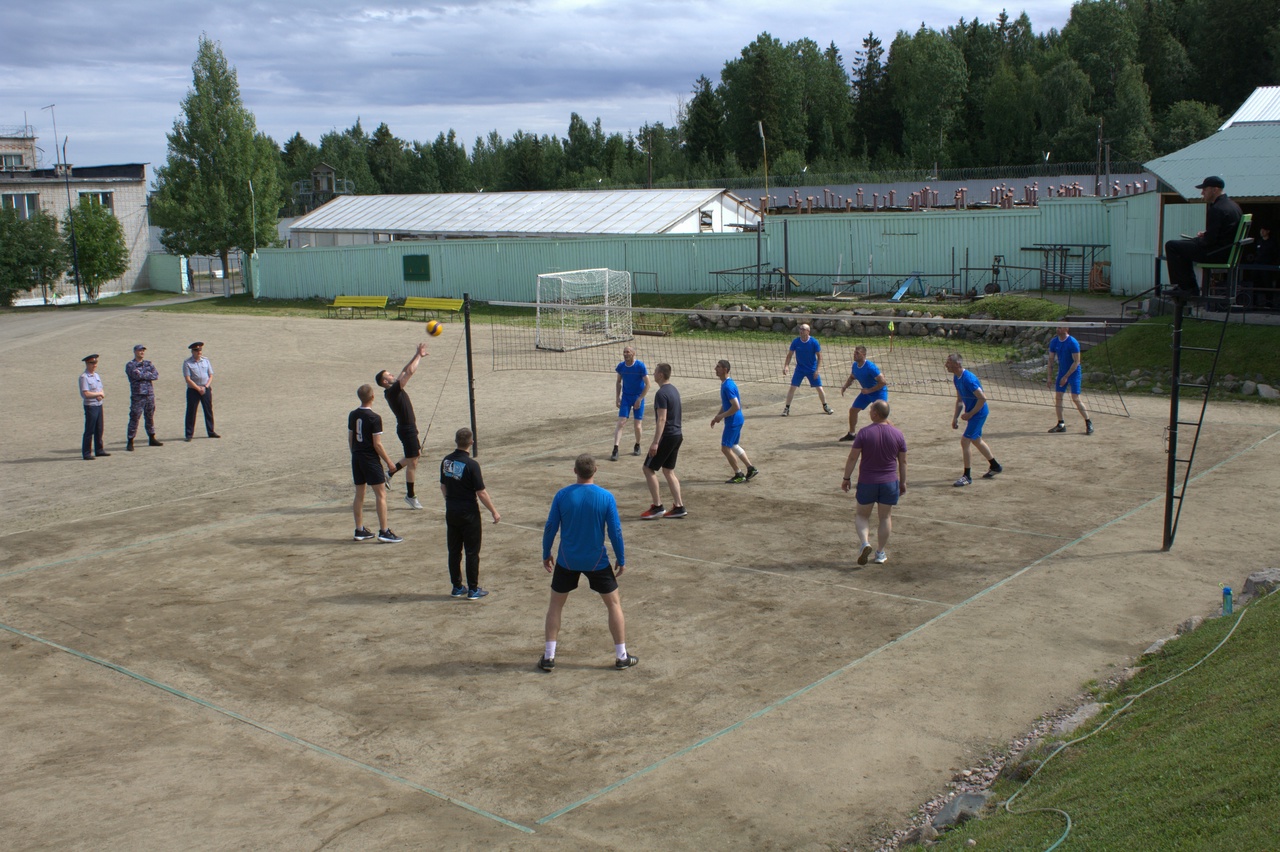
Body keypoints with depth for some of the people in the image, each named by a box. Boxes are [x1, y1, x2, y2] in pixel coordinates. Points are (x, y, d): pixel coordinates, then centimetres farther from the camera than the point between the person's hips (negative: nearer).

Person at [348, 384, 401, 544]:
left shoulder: (352, 415, 5)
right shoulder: (374, 418, -15)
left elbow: (350, 439, 11)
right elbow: (377, 444, -15)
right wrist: (388, 461, -7)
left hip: (356, 458, 7)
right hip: (371, 459, -7)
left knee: (359, 494, 13)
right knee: (380, 494, -2)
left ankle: (359, 530, 18)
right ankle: (384, 532, -5)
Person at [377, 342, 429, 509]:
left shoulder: (395, 388, 6)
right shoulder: (392, 391, -19)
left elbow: (405, 371, 16)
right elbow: (410, 372, -25)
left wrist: (418, 356, 10)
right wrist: (419, 356, -16)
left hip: (409, 427, 10)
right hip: (406, 428, -10)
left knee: (414, 455, 23)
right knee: (412, 462, -3)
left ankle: (390, 474, 30)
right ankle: (410, 496, 6)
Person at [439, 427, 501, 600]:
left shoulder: (446, 461, 0)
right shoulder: (471, 464, -19)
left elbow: (443, 486, 11)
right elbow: (481, 493, -16)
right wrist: (494, 511, -6)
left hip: (451, 512, 6)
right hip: (469, 514, -6)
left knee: (454, 551, 13)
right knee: (472, 552, 4)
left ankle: (457, 587, 21)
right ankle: (473, 590, 8)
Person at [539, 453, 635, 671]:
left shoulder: (562, 495, -10)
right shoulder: (606, 497, -12)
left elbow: (550, 527, -4)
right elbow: (615, 532, -8)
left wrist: (546, 555, 11)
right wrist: (621, 560, 5)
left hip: (567, 560, 1)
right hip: (597, 561, -1)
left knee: (555, 604, 17)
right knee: (614, 604, 15)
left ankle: (548, 657, 15)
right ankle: (621, 657, 16)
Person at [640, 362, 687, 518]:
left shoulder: (661, 393, -18)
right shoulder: (674, 390, 12)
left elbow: (662, 419, -24)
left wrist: (655, 442, -25)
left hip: (667, 436, -9)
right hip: (677, 435, 9)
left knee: (649, 469, -1)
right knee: (668, 471, 14)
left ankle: (657, 507, 0)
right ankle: (678, 507, 13)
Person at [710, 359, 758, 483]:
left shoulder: (728, 386, -22)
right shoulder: (725, 384, 10)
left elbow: (736, 406, -26)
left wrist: (721, 416, -18)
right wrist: (717, 416, 13)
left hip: (733, 421, -10)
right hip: (737, 420, 10)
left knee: (725, 448, -3)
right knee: (733, 446, 21)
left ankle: (739, 475, 6)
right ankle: (751, 468, 26)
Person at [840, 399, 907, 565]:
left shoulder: (864, 433, -12)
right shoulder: (898, 434, -4)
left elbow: (852, 458, -10)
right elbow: (903, 461, 2)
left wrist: (846, 478, 1)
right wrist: (903, 482, 13)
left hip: (867, 482, -2)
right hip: (889, 483, 2)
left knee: (862, 515, 14)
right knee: (885, 517, 13)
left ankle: (865, 543, -10)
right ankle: (880, 553, 17)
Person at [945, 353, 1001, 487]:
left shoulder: (969, 379, -27)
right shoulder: (956, 378, 3)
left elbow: (983, 398, -26)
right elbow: (960, 399, 14)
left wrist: (970, 414, -20)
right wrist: (956, 417, 8)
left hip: (978, 413, -10)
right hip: (972, 413, 10)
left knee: (964, 442, -11)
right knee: (976, 440, 23)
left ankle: (967, 477, 0)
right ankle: (995, 466, 43)